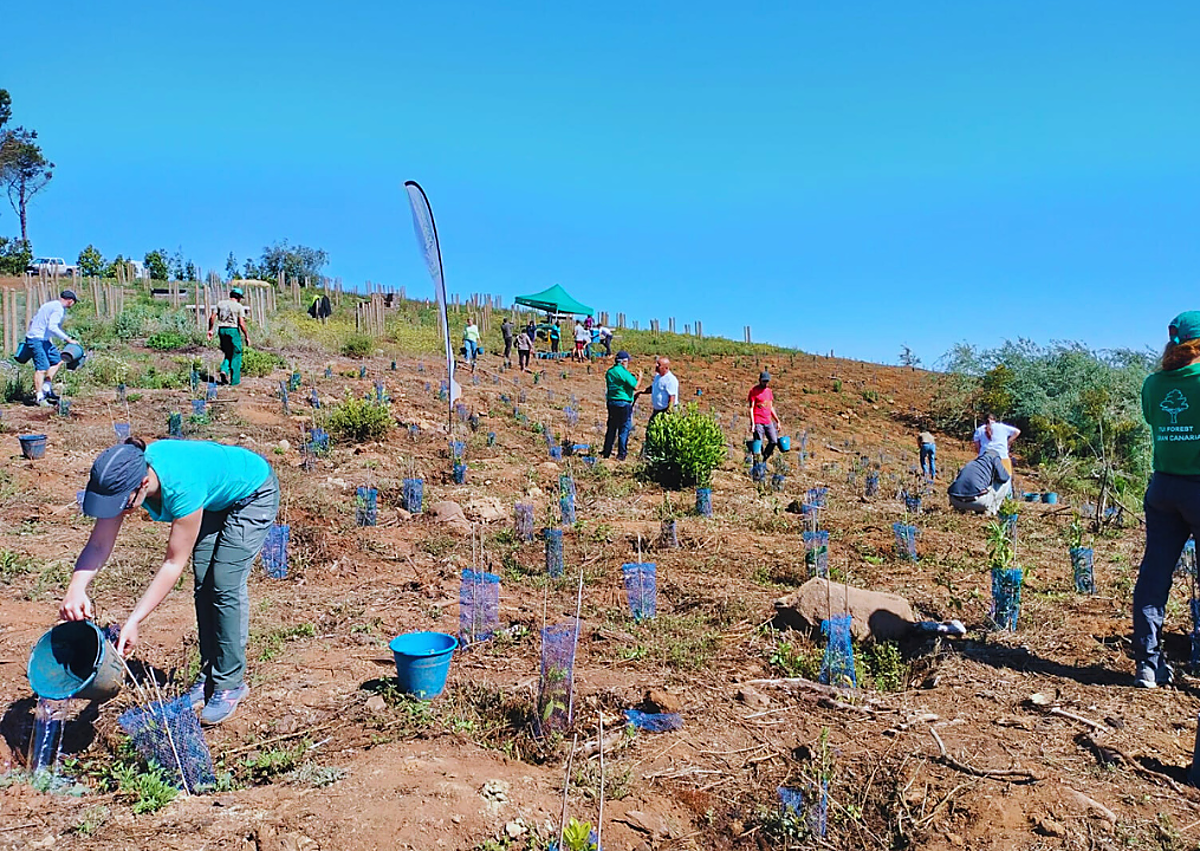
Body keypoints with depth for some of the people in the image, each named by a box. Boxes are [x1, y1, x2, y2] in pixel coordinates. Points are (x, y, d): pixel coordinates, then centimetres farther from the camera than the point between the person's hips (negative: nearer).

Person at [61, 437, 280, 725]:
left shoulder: (182, 489, -42)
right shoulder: (124, 477, -24)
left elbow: (174, 563, -33)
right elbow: (98, 545, -21)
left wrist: (134, 621, -33)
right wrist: (76, 588, -39)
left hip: (253, 493, -7)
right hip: (215, 499, 7)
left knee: (225, 585, -11)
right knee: (203, 585, 3)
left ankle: (231, 683, 1)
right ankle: (208, 676, 16)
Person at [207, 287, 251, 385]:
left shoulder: (220, 303, 8)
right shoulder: (239, 306, -5)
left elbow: (212, 317, 3)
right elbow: (241, 323, -12)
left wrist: (210, 330, 11)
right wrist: (246, 336, -5)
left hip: (221, 330, 4)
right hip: (233, 330, -4)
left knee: (228, 354, 21)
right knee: (236, 356, 6)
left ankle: (224, 370, -5)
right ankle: (235, 380, 7)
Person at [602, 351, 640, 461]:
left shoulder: (609, 371, 9)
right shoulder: (624, 372, -14)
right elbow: (635, 386, -13)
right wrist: (639, 378, 6)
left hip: (611, 402, 7)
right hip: (624, 403, -7)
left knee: (611, 428, 15)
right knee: (624, 429, 3)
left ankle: (606, 452, 19)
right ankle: (621, 454, 5)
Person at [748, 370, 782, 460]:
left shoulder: (769, 391, 16)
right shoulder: (754, 391, -4)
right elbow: (751, 408, -9)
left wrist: (777, 421, 18)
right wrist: (752, 423, -17)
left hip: (768, 422, 6)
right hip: (758, 422, -6)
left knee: (774, 441, -3)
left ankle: (763, 459, 11)